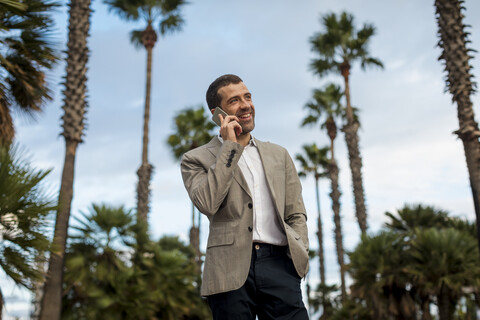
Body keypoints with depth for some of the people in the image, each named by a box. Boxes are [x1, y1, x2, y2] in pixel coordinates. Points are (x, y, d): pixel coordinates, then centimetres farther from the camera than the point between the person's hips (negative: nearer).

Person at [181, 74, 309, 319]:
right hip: (230, 271, -2)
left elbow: (296, 214, 18)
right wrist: (230, 146, -5)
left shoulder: (279, 155, 20)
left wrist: (300, 253, 0)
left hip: (278, 264, 3)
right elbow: (207, 203, -11)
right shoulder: (196, 159, 8)